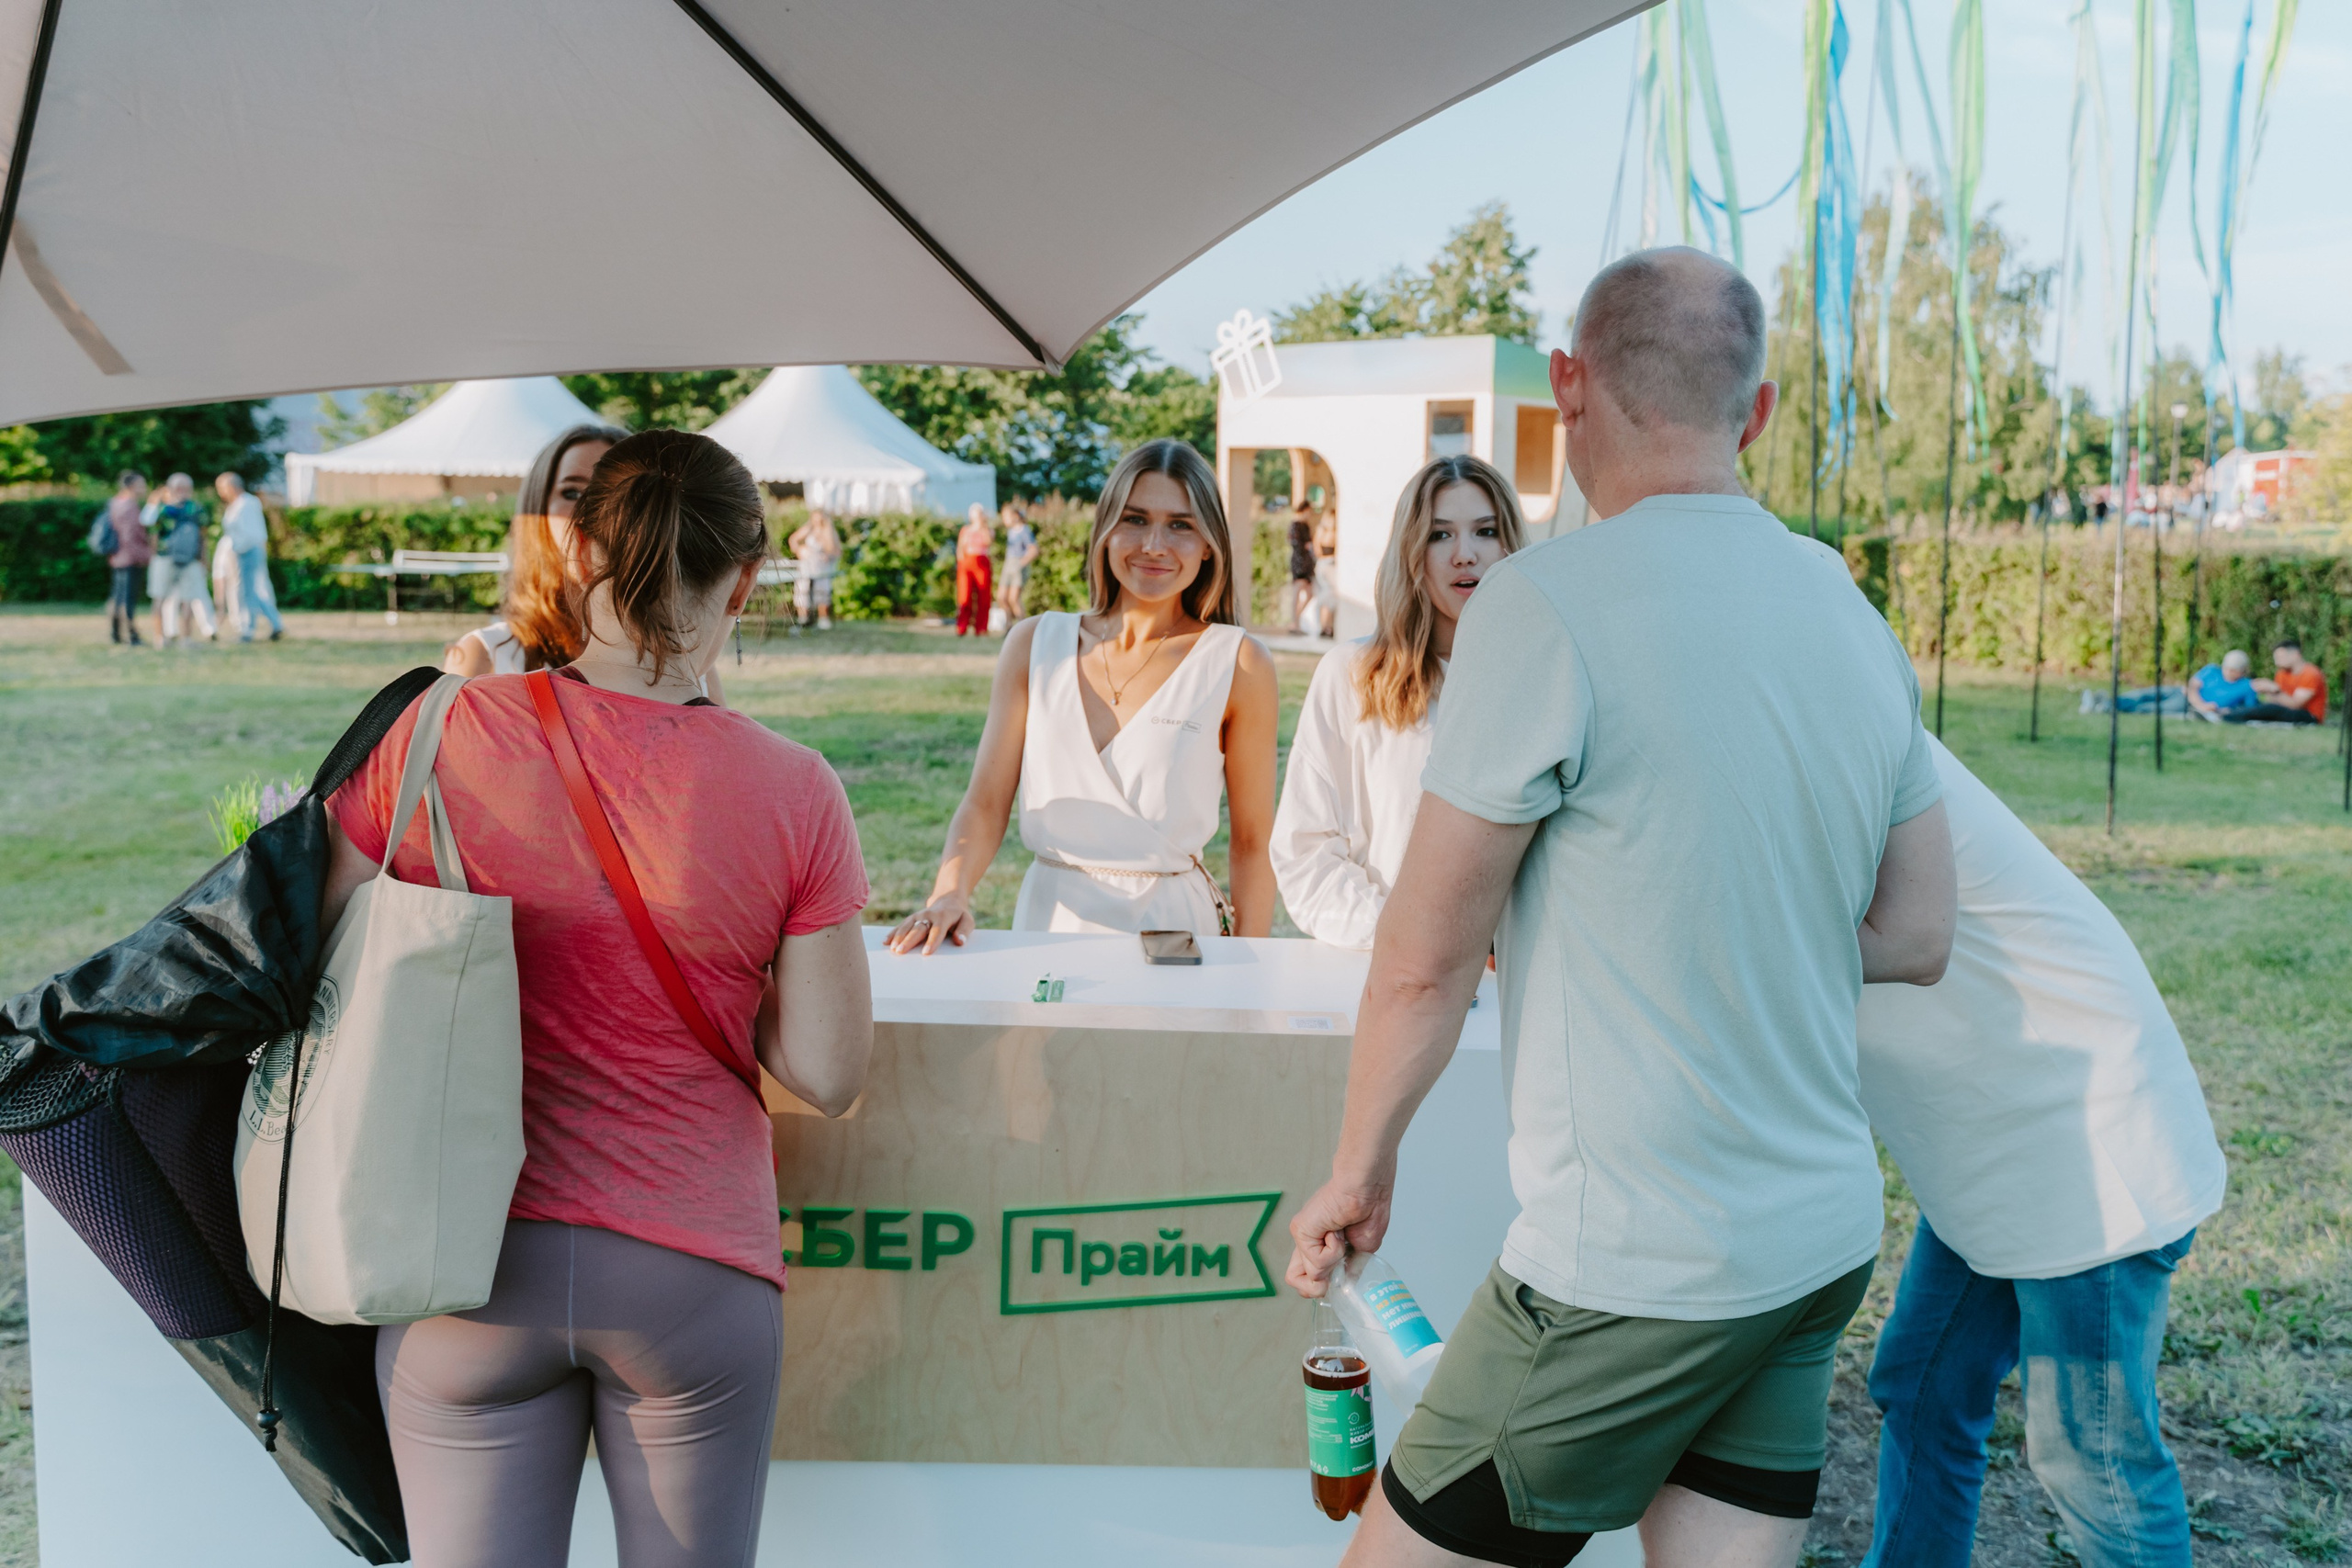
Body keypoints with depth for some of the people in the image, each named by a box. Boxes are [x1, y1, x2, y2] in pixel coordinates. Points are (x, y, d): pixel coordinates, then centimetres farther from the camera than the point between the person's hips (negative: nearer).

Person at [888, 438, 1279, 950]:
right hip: (1047, 920, 2)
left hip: (1172, 923, -2)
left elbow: (1253, 841, 1)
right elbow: (986, 803, 3)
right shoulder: (1034, 645, 6)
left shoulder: (1238, 666, -3)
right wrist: (949, 895, -15)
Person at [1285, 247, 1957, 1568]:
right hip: (1825, 1244, 7)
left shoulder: (1550, 604, -17)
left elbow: (1425, 962, -13)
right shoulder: (1858, 618, 5)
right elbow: (1916, 941, 12)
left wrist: (1357, 1173, 1)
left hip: (1637, 1265, -7)